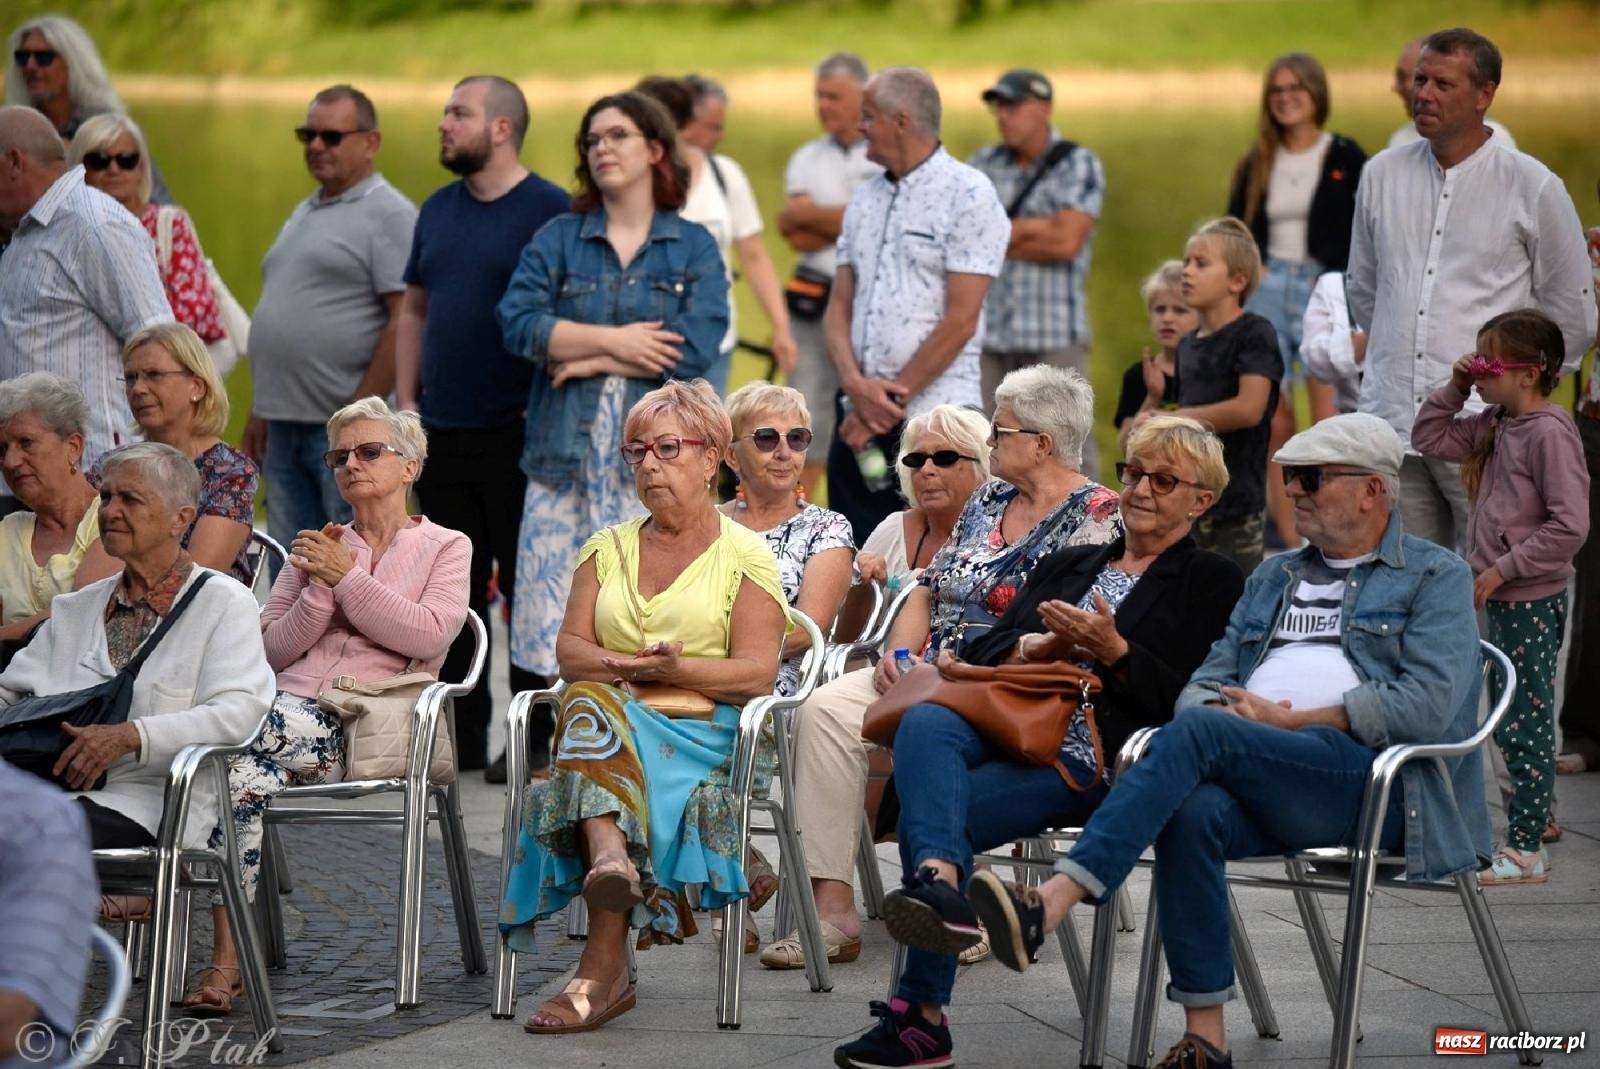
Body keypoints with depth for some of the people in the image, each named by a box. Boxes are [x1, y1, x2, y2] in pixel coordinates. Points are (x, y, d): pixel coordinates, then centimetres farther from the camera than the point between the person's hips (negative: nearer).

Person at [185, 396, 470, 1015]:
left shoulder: (445, 547, 16)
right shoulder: (314, 548, 27)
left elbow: (429, 636, -3)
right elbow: (272, 649, 17)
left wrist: (348, 577, -3)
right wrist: (320, 589, 1)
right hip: (284, 712, 3)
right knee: (246, 774, -35)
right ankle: (226, 959, -35)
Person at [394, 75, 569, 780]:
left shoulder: (550, 212, -6)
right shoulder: (438, 210, 14)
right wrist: (407, 399, 12)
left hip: (518, 434, -6)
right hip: (441, 432, 6)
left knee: (526, 588, -1)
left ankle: (532, 739, 6)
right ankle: (461, 735, 16)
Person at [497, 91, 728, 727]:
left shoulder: (694, 249, 7)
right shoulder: (558, 239, 11)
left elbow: (695, 350, -8)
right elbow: (518, 322, -4)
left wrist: (588, 360, -7)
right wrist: (613, 340, -10)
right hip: (565, 454, 2)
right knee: (556, 608, -3)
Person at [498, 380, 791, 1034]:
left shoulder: (745, 555, 9)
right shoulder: (607, 548, 22)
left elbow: (757, 674, -2)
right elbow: (571, 652, 10)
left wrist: (673, 671, -17)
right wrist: (623, 668, -13)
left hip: (705, 734, -3)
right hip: (612, 723, 3)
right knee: (588, 701, -34)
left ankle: (603, 971, -39)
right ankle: (611, 857, -59)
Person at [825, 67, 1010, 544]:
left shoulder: (968, 195, -5)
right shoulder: (866, 198, 16)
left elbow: (960, 322, -11)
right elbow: (839, 305, 12)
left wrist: (891, 402, -11)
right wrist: (855, 384, -7)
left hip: (933, 417, -6)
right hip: (858, 421, 6)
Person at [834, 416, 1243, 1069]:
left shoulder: (1212, 585, 12)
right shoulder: (1064, 566, 29)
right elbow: (982, 655, 19)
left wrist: (1112, 651, -12)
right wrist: (1038, 646, 0)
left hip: (1095, 758, -5)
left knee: (930, 812, -29)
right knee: (923, 722, -34)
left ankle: (923, 1013, -34)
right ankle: (939, 882, -57)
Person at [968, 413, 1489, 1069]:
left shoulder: (1438, 578, 10)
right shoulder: (1273, 578, 31)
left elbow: (1426, 706, -6)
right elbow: (1206, 682, 24)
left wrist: (1286, 720, -7)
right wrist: (1226, 712, -3)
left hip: (1370, 776, -5)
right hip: (1262, 786, 5)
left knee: (1198, 733, -30)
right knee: (1193, 810, -32)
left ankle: (1052, 903, -42)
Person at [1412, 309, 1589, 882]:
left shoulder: (1549, 432, -17)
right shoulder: (1494, 426, 10)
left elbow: (1569, 525, -22)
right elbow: (1428, 438, 22)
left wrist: (1503, 569, -20)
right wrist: (1454, 388, 8)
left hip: (1533, 601, -9)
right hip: (1503, 598, 9)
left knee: (1524, 725, -5)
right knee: (1514, 726, 13)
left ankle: (1524, 851, 0)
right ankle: (1527, 842, 20)